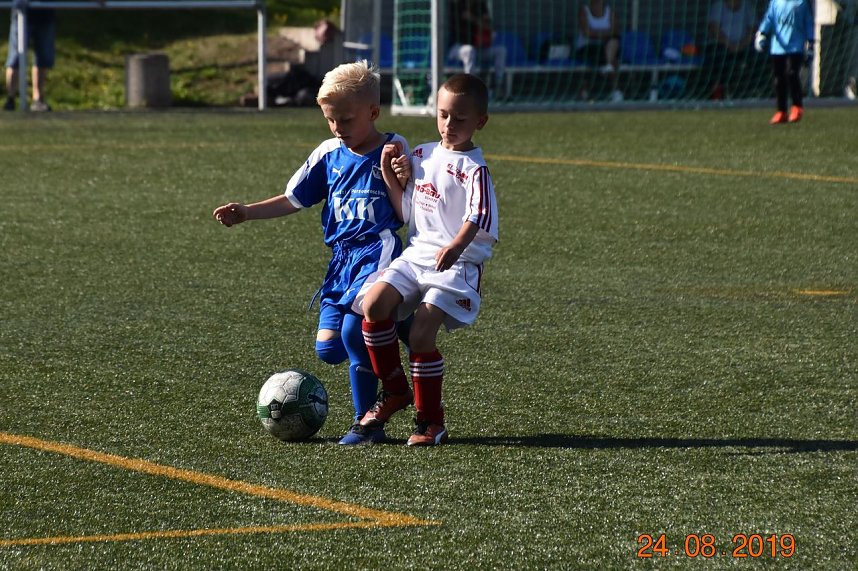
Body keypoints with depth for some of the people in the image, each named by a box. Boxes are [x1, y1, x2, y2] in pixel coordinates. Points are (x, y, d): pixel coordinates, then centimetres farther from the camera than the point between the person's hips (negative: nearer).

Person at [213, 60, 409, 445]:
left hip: (376, 254, -6)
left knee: (353, 332, -20)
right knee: (328, 348, -1)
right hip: (341, 257, 6)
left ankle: (367, 424, -7)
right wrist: (247, 212, 6)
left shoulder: (393, 151, -5)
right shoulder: (330, 154, 9)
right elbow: (294, 199, 17)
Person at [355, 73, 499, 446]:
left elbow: (477, 219, -23)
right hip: (416, 254, 6)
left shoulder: (473, 169, -8)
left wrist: (455, 247, -43)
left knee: (421, 334, -17)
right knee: (373, 305, -17)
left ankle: (430, 420, 0)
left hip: (457, 264, -6)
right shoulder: (421, 156, 14)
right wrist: (389, 176, 8)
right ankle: (395, 390, 0)